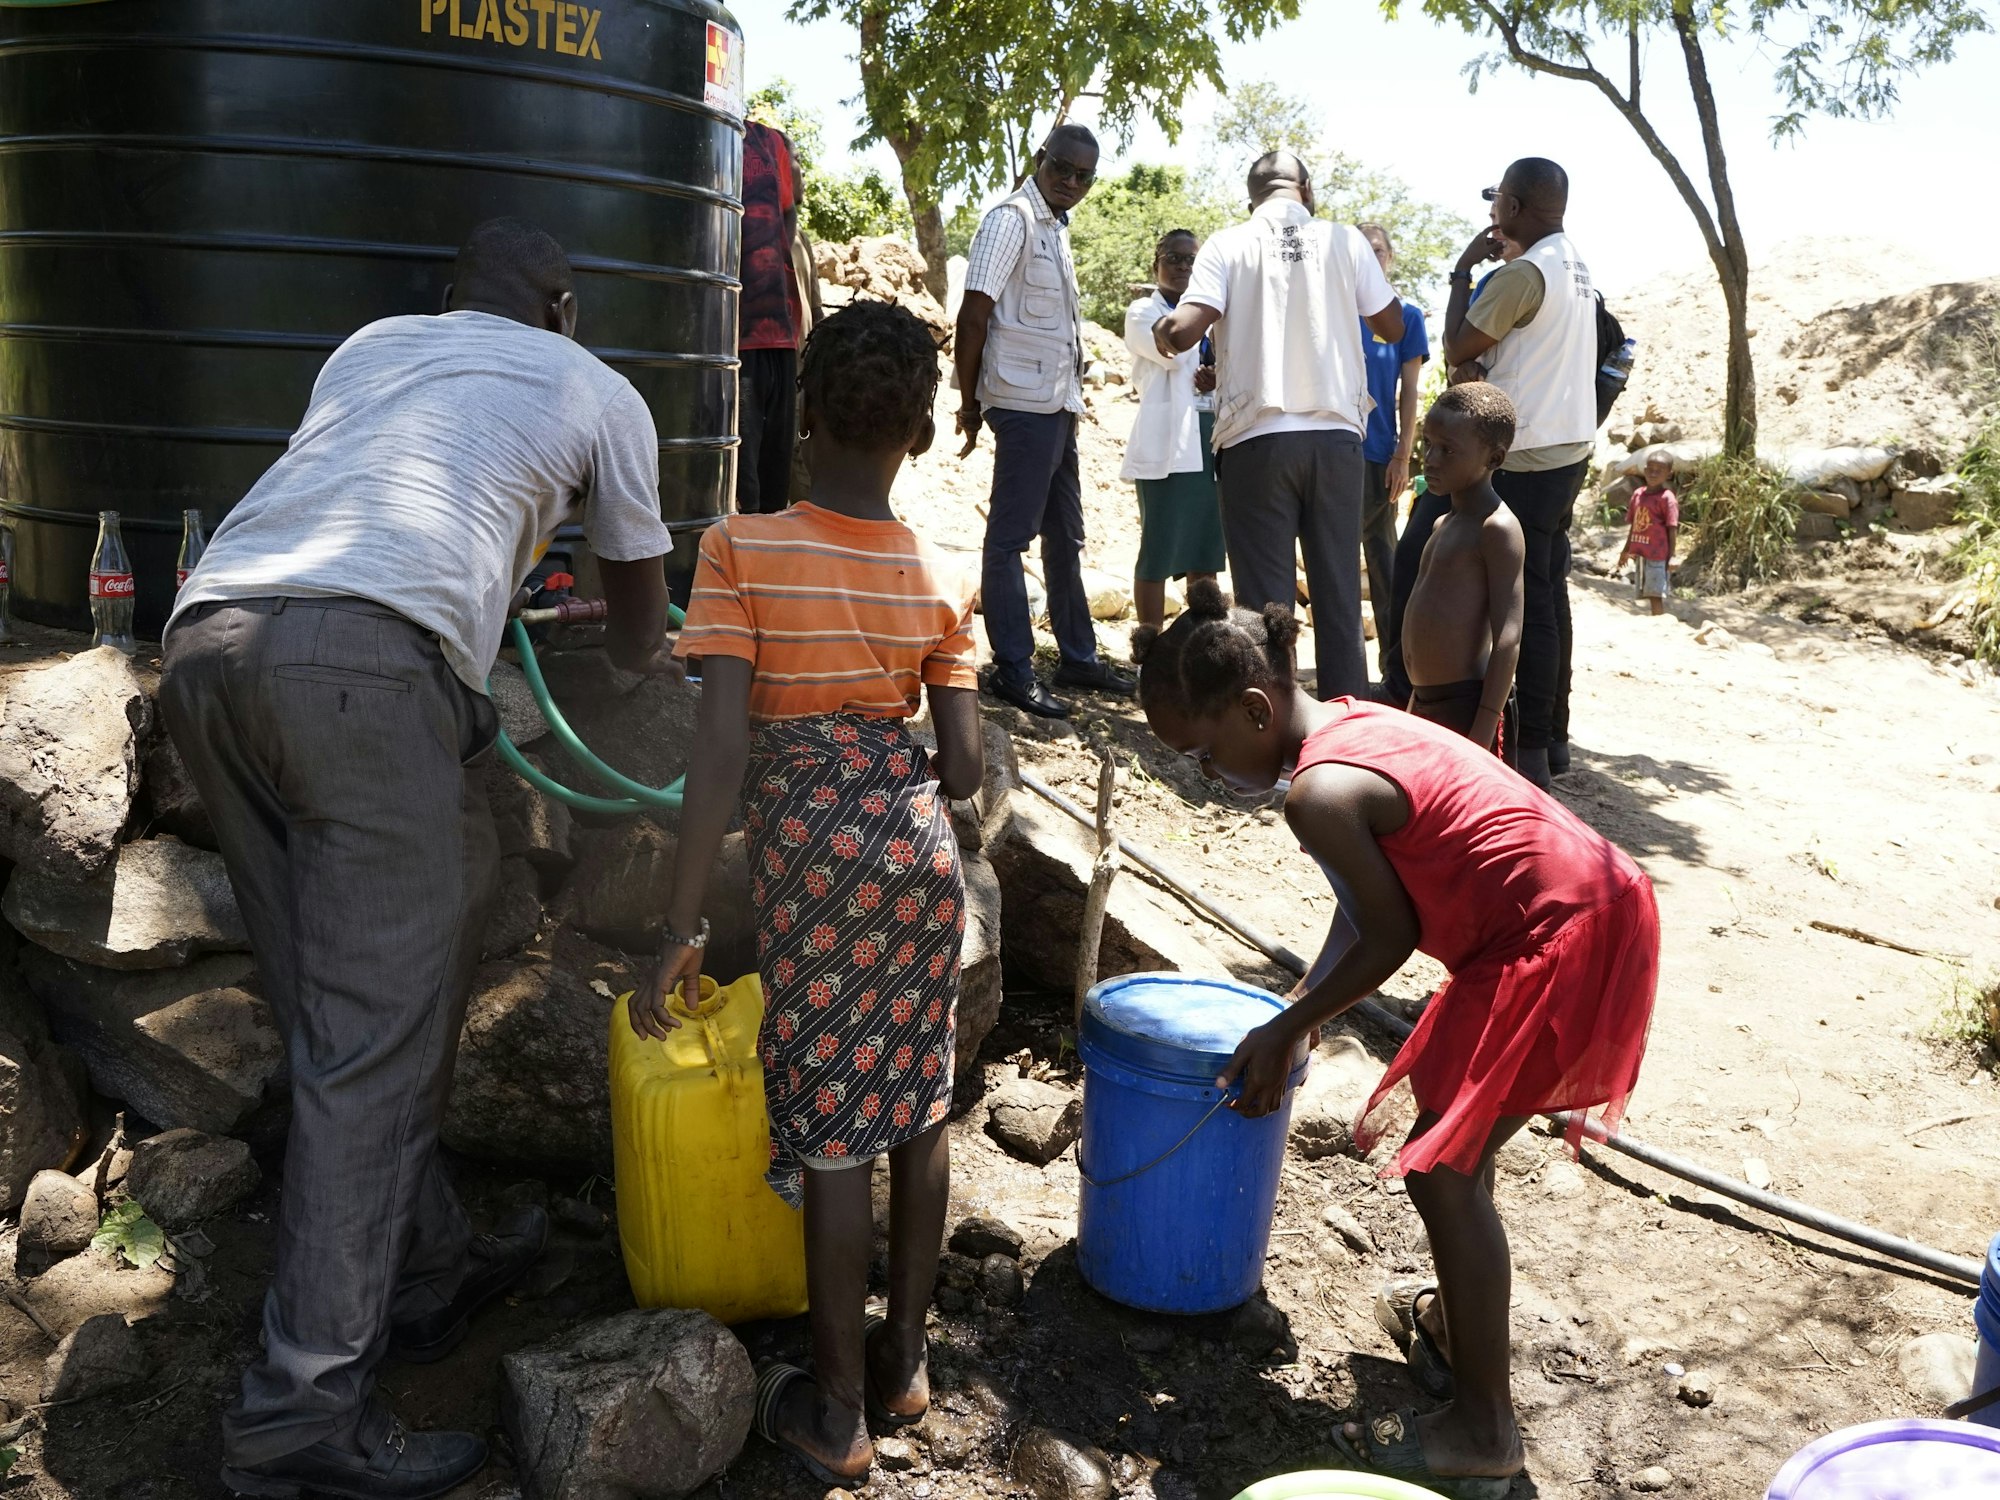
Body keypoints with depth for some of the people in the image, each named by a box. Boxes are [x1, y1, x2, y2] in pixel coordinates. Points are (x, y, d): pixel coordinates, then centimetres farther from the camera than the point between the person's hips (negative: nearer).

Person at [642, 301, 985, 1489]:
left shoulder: (742, 551, -10)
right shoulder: (940, 576, 0)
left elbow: (722, 747, -17)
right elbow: (967, 768, -1)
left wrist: (683, 929, -13)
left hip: (812, 851, -3)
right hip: (921, 841, 4)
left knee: (831, 1127, 6)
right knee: (919, 1102, 16)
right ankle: (906, 1357, 32)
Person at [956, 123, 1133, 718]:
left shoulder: (1056, 228, 17)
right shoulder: (1012, 220, -10)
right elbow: (973, 314, -15)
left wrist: (1070, 397, 14)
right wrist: (969, 402, -14)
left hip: (1058, 405, 10)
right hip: (1025, 402, -10)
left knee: (1065, 537, 15)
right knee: (1010, 535, -5)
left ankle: (1079, 658, 25)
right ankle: (1013, 671, -1)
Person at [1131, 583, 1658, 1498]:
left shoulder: (1319, 791, -20)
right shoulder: (1350, 721, 10)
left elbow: (1387, 939, -10)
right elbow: (1365, 906, 15)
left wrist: (1285, 1030, 2)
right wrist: (1299, 1021, 17)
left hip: (1560, 945, -10)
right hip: (1599, 904, 10)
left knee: (1441, 1167, -2)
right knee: (1452, 1142, 22)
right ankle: (1457, 1323, 42)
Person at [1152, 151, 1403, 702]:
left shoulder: (1228, 245, 2)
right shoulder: (1344, 240, 6)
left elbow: (1184, 330, -10)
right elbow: (1393, 327, 13)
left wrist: (1162, 330, 12)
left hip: (1257, 439, -2)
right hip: (1336, 435, 2)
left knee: (1265, 601, 1)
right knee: (1338, 595, 9)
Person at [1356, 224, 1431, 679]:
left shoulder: (1405, 315, 3)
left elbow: (1410, 390, 1)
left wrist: (1403, 456, -6)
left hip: (1378, 451, -1)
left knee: (1381, 552, 5)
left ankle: (1395, 659, 12)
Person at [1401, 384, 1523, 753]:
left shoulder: (1497, 529, -12)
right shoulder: (1444, 525, 15)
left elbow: (1508, 638, -18)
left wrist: (1484, 732, -22)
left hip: (1468, 704, -9)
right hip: (1426, 702, 9)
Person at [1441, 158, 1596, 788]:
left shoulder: (1524, 273, -16)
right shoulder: (1575, 264, 13)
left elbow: (1458, 348, -11)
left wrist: (1463, 270, -1)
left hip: (1527, 458, -9)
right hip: (1568, 447, 9)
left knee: (1527, 599, -7)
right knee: (1549, 590, 13)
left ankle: (1531, 748, -3)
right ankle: (1554, 737, 20)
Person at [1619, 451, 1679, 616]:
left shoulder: (1666, 497, -9)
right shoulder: (1638, 494, 9)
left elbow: (1672, 529, -9)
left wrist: (1671, 555, -12)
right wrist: (1626, 550, 22)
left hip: (1657, 554, -7)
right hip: (1640, 553, 7)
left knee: (1656, 595, -7)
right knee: (1650, 594, 11)